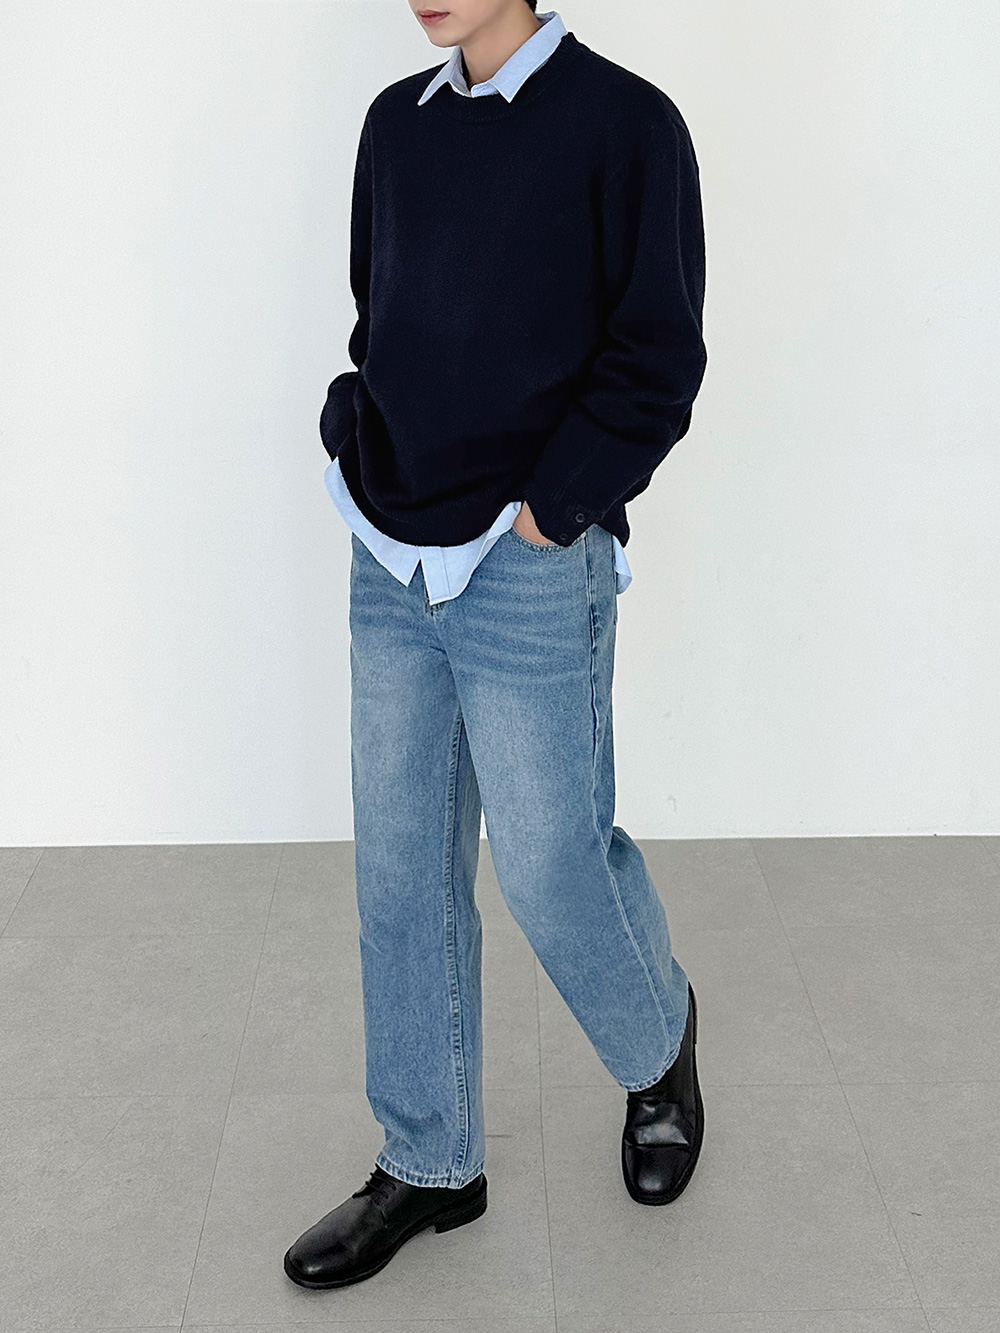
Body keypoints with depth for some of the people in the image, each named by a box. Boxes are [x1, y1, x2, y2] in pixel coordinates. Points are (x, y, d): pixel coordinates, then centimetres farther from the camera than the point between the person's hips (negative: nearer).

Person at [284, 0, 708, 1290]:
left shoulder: (624, 123, -8)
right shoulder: (395, 122, 10)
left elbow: (655, 359, -10)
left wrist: (541, 513, -13)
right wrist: (361, 454, 4)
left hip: (532, 571, -6)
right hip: (391, 563, 6)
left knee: (548, 867, 3)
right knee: (402, 873, 10)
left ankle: (658, 1043, 36)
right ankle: (428, 1166, 26)